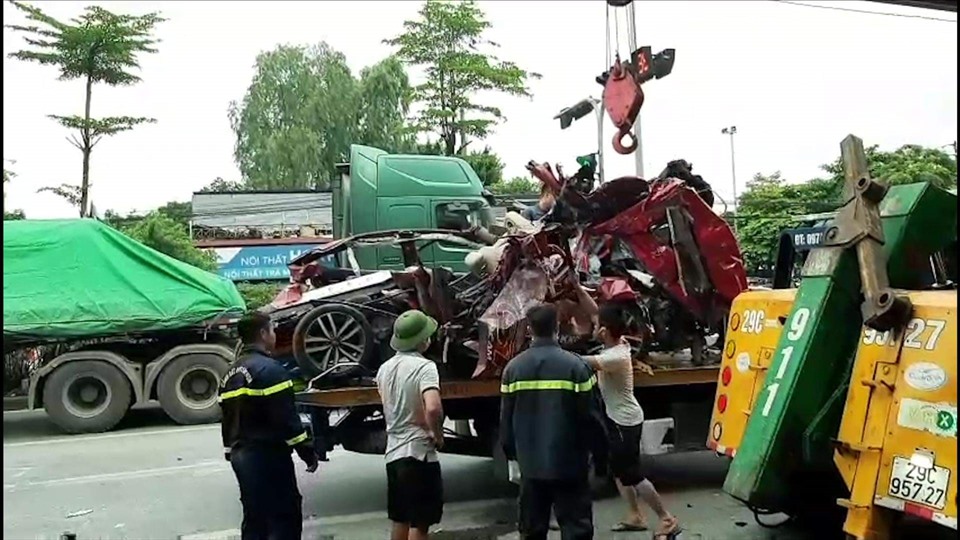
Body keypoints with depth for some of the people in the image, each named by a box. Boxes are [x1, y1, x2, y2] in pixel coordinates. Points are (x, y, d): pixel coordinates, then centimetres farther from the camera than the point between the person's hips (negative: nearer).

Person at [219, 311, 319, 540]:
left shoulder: (231, 373, 13)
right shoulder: (268, 368, -15)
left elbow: (227, 418, 19)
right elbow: (286, 417, -19)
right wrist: (307, 451, -12)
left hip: (241, 455, 9)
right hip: (268, 455, -9)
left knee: (255, 517, 16)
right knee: (285, 516, -4)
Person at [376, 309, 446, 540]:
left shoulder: (384, 368, 8)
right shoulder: (424, 366, -16)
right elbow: (433, 408, -31)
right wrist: (438, 435, -15)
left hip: (393, 452, 8)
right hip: (418, 452, -8)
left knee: (399, 521, 19)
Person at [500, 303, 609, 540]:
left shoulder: (513, 367, -1)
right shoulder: (574, 365, -12)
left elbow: (506, 418, 6)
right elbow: (591, 416, -9)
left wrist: (510, 451, 20)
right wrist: (600, 450, 6)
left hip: (530, 462, 4)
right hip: (568, 462, -4)